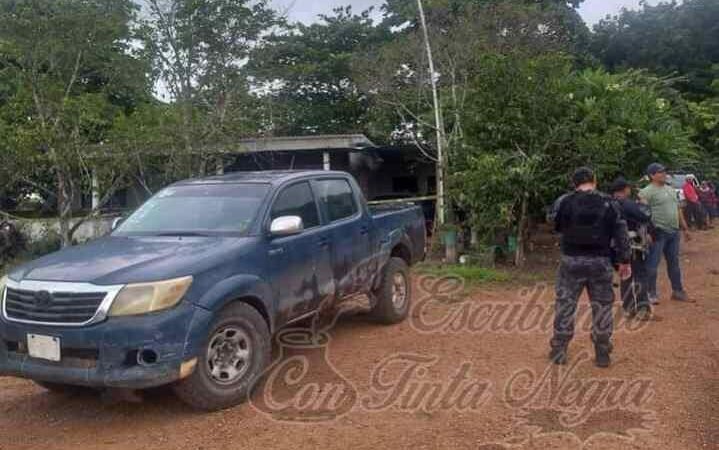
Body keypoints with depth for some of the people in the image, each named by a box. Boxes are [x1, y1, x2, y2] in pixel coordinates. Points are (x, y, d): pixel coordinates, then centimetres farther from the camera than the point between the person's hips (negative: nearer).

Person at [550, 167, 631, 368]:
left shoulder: (564, 202, -5)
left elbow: (556, 227, 7)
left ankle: (559, 351, 15)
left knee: (565, 305, 9)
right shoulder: (608, 204, -3)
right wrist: (625, 261, 5)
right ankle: (603, 354, 17)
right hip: (600, 262, 1)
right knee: (602, 306, 11)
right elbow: (620, 233, -2)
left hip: (572, 260, 0)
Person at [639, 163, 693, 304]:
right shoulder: (647, 192, -9)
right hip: (658, 233, -8)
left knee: (674, 263, 16)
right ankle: (651, 294, 5)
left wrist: (685, 228, 21)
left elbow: (678, 210, 22)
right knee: (653, 264, -3)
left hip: (674, 232, 8)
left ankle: (677, 291, 26)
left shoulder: (670, 189, 17)